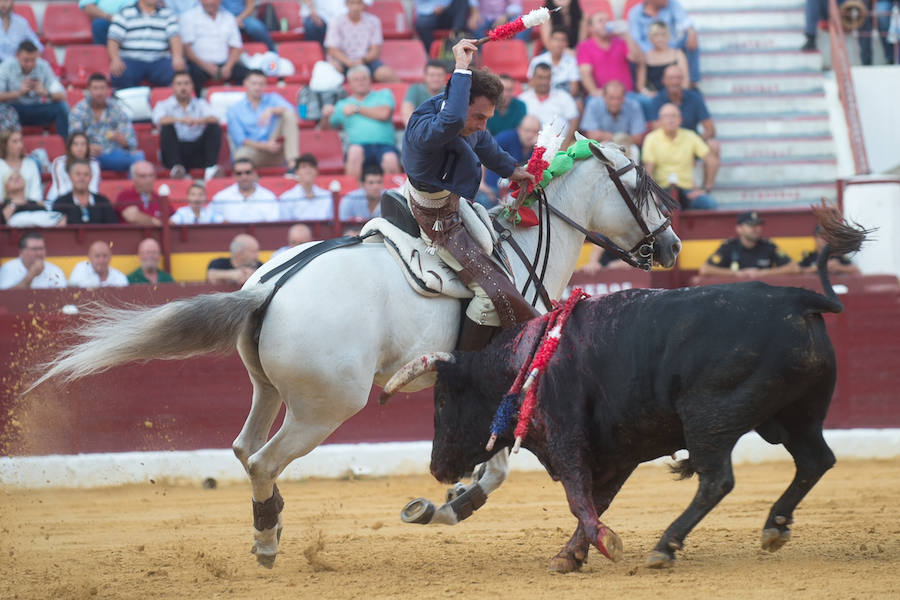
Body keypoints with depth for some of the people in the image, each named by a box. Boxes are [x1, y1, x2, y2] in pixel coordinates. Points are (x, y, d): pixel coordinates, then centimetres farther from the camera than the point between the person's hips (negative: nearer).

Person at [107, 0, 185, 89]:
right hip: (131, 61, -1)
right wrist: (116, 60, -19)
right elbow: (113, 40, 1)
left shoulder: (168, 14, 14)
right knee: (121, 74, -35)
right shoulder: (124, 14, 9)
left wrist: (177, 57, -21)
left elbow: (174, 37, 0)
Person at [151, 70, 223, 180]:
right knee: (167, 127, -25)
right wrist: (181, 120, -35)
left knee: (215, 127, -18)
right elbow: (160, 121, -15)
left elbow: (214, 120, -5)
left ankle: (210, 168, -35)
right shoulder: (164, 105, 10)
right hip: (175, 152, -2)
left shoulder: (201, 104, 17)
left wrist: (200, 121, -30)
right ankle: (176, 167, -40)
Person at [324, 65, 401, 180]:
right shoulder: (342, 105, 27)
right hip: (360, 145, 1)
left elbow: (384, 114, 1)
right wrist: (327, 115, 4)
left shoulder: (384, 94, 20)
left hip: (384, 145, -1)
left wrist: (357, 109, 8)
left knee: (391, 159, -36)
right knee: (355, 151, -37)